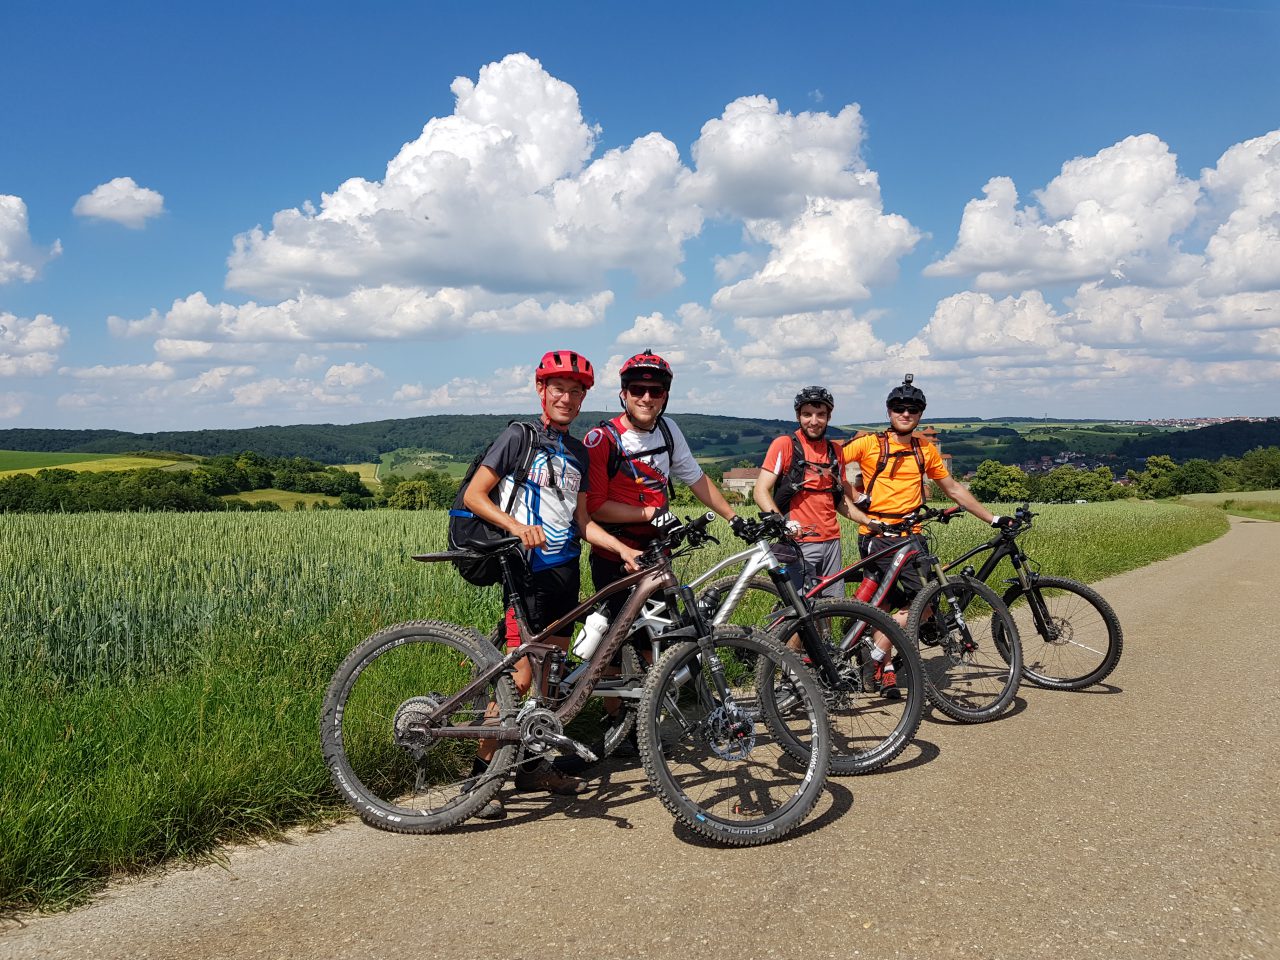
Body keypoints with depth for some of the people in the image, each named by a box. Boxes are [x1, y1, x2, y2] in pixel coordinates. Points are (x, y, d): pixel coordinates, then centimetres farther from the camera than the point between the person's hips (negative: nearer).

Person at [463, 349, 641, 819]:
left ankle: (533, 764, 22)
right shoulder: (519, 436, -4)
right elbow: (473, 495, -8)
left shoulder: (578, 453, 15)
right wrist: (517, 526, -23)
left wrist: (622, 548, 1)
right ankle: (481, 773, 0)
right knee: (520, 677, -12)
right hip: (527, 570, -7)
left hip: (566, 570, 7)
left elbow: (581, 520, 15)